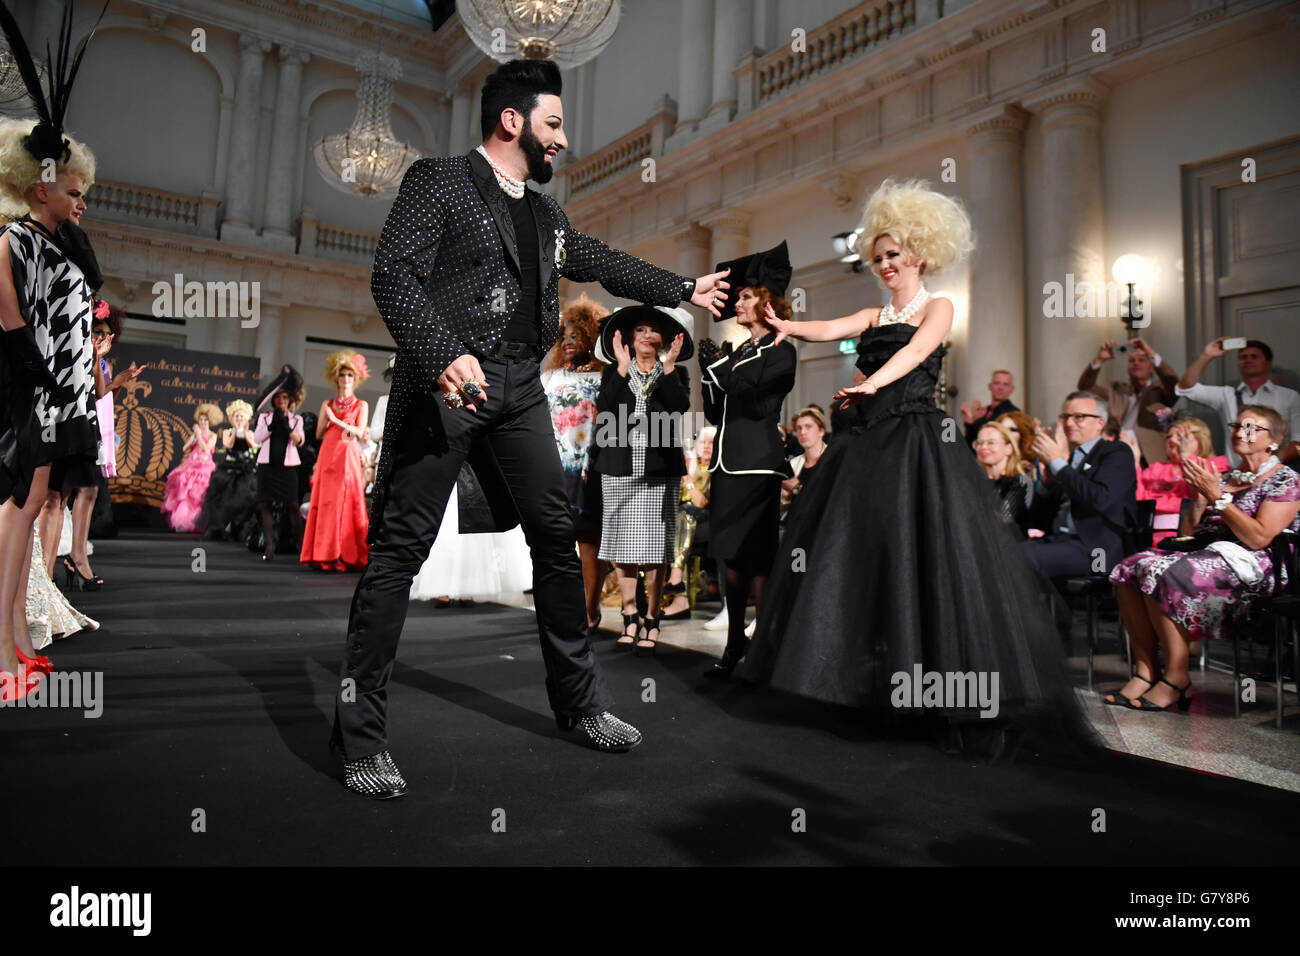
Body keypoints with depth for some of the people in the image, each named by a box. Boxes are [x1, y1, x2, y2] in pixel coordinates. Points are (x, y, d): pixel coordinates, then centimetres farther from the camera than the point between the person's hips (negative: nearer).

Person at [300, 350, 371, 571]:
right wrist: (327, 418, -1)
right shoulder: (327, 404, 17)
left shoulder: (361, 405, 9)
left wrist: (336, 420, -9)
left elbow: (360, 432, -4)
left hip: (348, 457, -3)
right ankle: (325, 555, -1)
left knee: (346, 503, -9)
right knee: (324, 502, -3)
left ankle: (347, 556, -6)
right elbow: (319, 434, 14)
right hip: (327, 455, 3)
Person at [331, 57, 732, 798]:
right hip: (448, 384, -7)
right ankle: (362, 736, 4)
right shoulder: (440, 181, 1)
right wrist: (444, 354, -24)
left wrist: (685, 288, 39)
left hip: (520, 389, 7)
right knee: (401, 549, -6)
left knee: (557, 538, 7)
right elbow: (393, 274, -10)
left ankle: (582, 701, 21)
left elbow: (602, 262, 34)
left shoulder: (546, 214, 23)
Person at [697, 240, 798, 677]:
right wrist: (709, 373, 2)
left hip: (758, 464, -7)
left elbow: (754, 402, -14)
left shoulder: (781, 352, 0)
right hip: (727, 463, 7)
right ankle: (735, 646, 17)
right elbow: (715, 413, 17)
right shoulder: (737, 354, 19)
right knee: (732, 559, 9)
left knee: (757, 560, -8)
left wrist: (718, 364, -7)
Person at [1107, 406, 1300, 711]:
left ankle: (1176, 677, -22)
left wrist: (1217, 497, -13)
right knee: (1130, 569, -20)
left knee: (1161, 574, -32)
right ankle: (1145, 671, -21)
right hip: (1203, 554, 7)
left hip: (1249, 565, -7)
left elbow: (1258, 539, -14)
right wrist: (1199, 494, 3)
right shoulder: (1226, 478, 21)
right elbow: (1191, 531, 16)